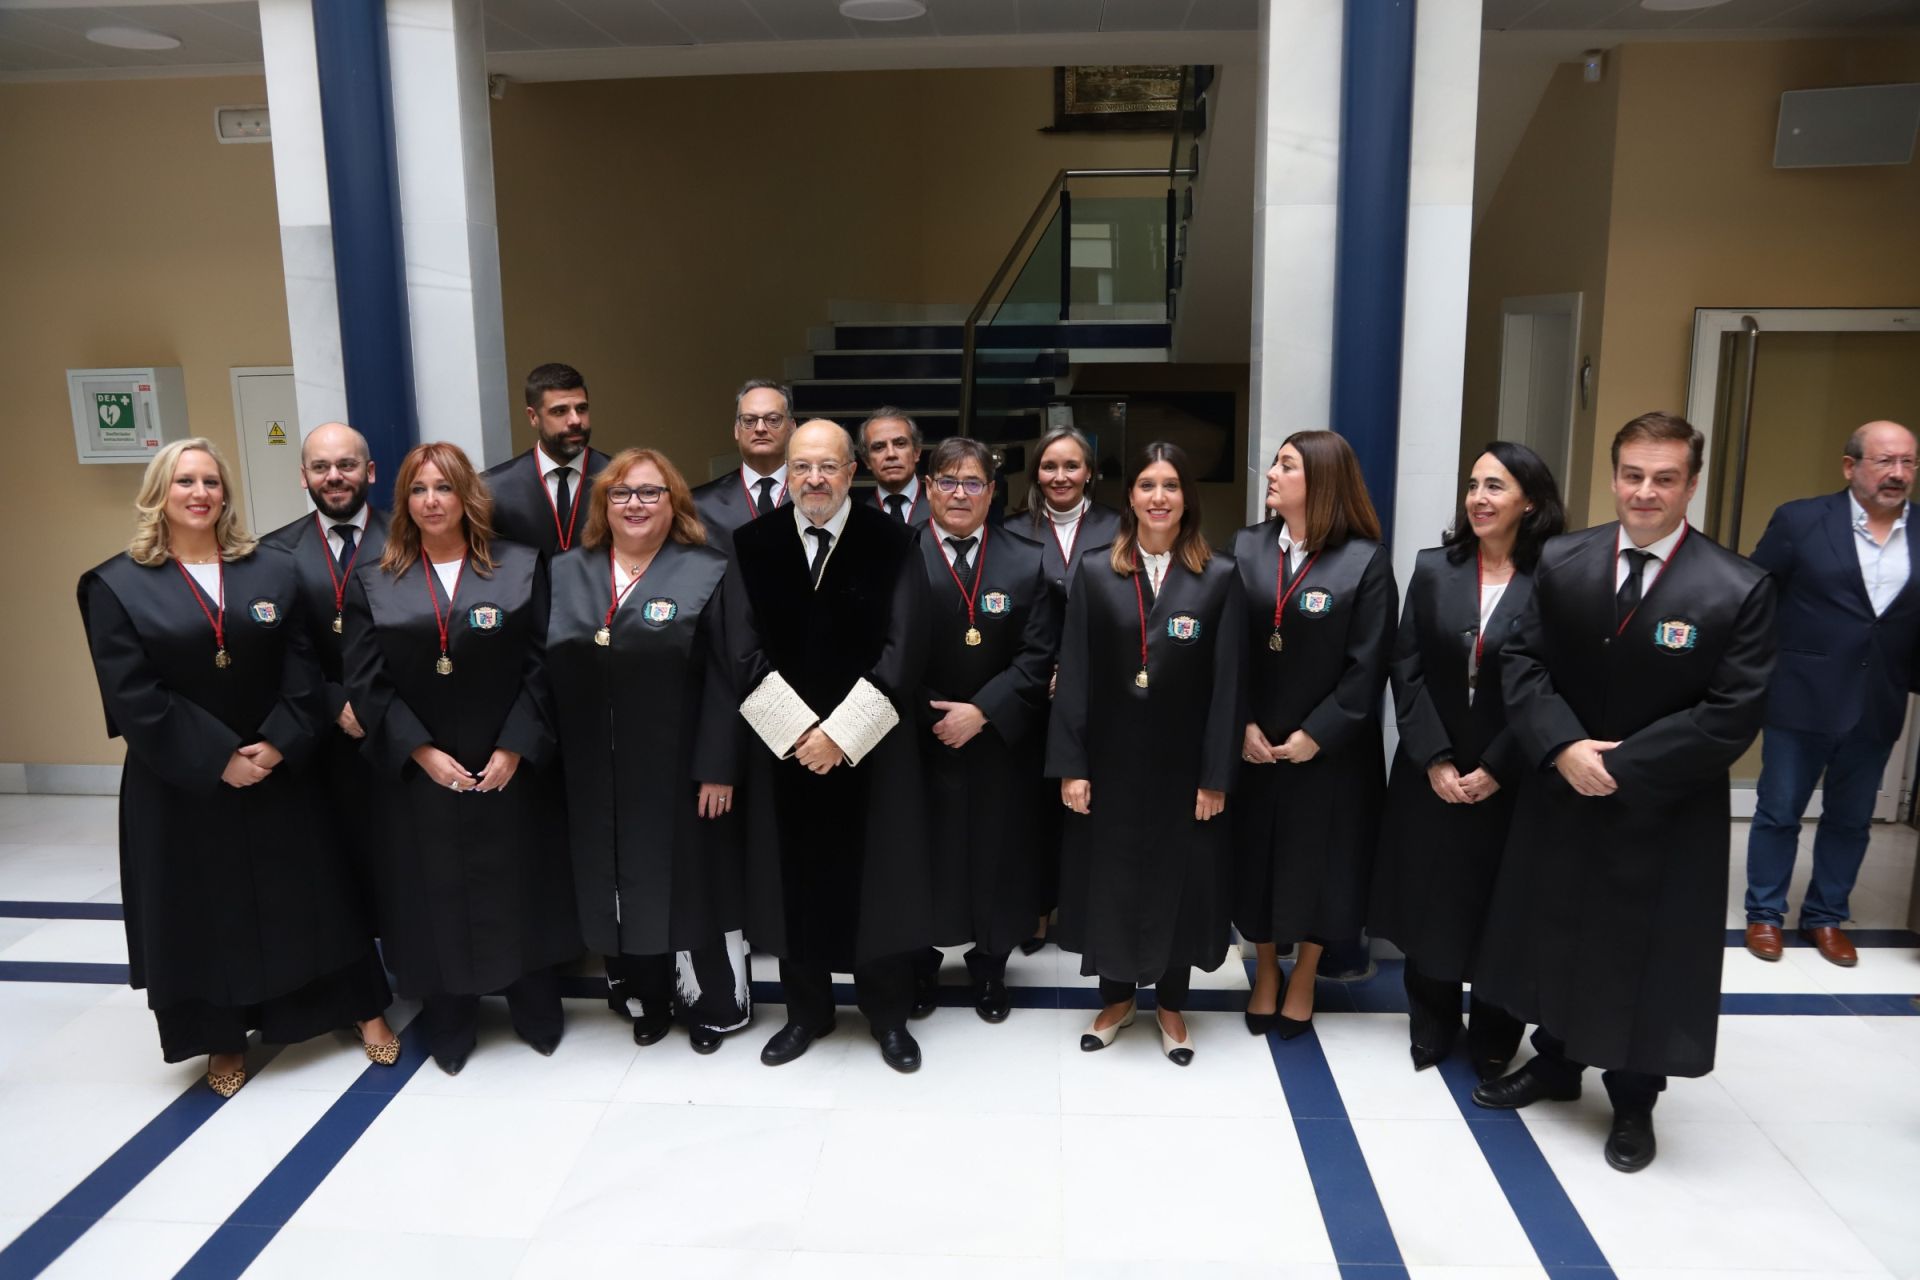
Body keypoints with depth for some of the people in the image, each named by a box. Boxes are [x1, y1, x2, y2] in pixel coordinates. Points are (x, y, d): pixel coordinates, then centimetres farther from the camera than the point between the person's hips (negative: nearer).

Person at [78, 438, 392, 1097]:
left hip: (279, 773, 2)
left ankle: (365, 1011, 23)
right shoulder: (116, 586, -4)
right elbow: (132, 698, -10)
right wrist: (215, 761, -15)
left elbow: (303, 669, -1)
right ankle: (225, 1041, 27)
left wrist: (279, 743, -14)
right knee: (205, 911, 10)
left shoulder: (273, 569, 3)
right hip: (181, 786, -1)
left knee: (309, 895, 10)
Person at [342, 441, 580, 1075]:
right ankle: (448, 1024, 28)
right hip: (418, 774, 1)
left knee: (518, 887, 10)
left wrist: (515, 748, -12)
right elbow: (366, 683, -2)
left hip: (509, 767, -1)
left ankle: (537, 1010, 29)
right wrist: (423, 753, -12)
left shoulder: (521, 567, -1)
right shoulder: (373, 581, 2)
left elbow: (541, 667, -4)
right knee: (436, 896, 10)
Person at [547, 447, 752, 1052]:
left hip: (677, 769, -4)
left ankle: (712, 1004, 26)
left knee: (690, 884, 8)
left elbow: (724, 679, -9)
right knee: (616, 887, 14)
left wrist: (718, 768, -13)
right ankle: (644, 999, 33)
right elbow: (544, 671, 8)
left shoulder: (705, 574, -5)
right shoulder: (565, 574, 7)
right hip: (594, 773, 4)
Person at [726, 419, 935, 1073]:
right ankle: (806, 1011, 31)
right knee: (796, 881, 11)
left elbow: (904, 651, -11)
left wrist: (840, 733, -16)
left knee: (877, 880, 8)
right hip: (784, 747, 2)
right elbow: (745, 653, -4)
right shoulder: (753, 545, 0)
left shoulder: (891, 541, -6)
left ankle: (888, 1015, 27)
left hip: (872, 749, -2)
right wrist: (801, 730, -14)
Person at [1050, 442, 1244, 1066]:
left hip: (1182, 761, -1)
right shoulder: (1096, 574, 0)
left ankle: (1170, 1006, 31)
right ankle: (1116, 998, 32)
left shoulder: (1220, 577, -3)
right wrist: (1070, 765, -6)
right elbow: (1074, 675, -2)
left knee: (1179, 880, 10)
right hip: (1110, 758, 1)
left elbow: (1227, 683, -4)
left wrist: (1216, 776, -7)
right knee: (1109, 877, 11)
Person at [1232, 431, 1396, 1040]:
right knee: (1256, 858, 12)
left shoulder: (1366, 560, -10)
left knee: (1318, 859, 11)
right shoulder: (1245, 548, -1)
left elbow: (1368, 664, -10)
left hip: (1330, 748, -2)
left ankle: (1304, 978, 33)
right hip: (1253, 744, 3)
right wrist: (1243, 725, -9)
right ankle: (1265, 973, 33)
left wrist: (1317, 734, -13)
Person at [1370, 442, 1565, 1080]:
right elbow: (1407, 670, -2)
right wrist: (1435, 760, -9)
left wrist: (1496, 769, -12)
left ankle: (1494, 1041, 28)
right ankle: (1431, 1028, 30)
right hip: (1431, 775, 3)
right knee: (1428, 900, 11)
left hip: (1511, 781, -2)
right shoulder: (1434, 568, 2)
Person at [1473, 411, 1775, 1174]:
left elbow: (1734, 715, -16)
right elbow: (1521, 662, -3)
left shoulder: (1737, 589, -14)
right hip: (1560, 796, 3)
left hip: (1664, 813, -3)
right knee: (1554, 938, 18)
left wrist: (1621, 766, -19)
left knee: (1643, 957, 10)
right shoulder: (1560, 562, -3)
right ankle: (1555, 1062, 42)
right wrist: (1563, 748, -18)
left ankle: (1633, 1104, 33)